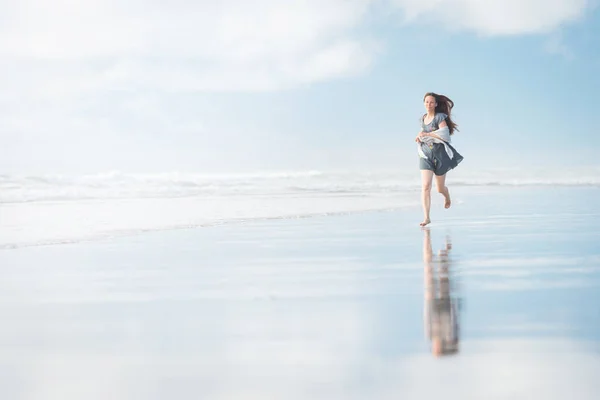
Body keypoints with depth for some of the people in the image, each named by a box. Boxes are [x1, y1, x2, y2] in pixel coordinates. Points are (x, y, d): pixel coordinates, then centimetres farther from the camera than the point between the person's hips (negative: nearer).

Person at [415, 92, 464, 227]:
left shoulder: (440, 117, -8)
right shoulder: (423, 118, 11)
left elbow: (444, 134, -19)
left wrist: (426, 134, -19)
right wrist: (420, 138, 6)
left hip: (439, 154, -3)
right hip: (426, 155, 3)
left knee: (440, 188, 11)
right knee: (425, 186, -14)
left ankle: (447, 197, 50)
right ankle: (426, 217, -14)